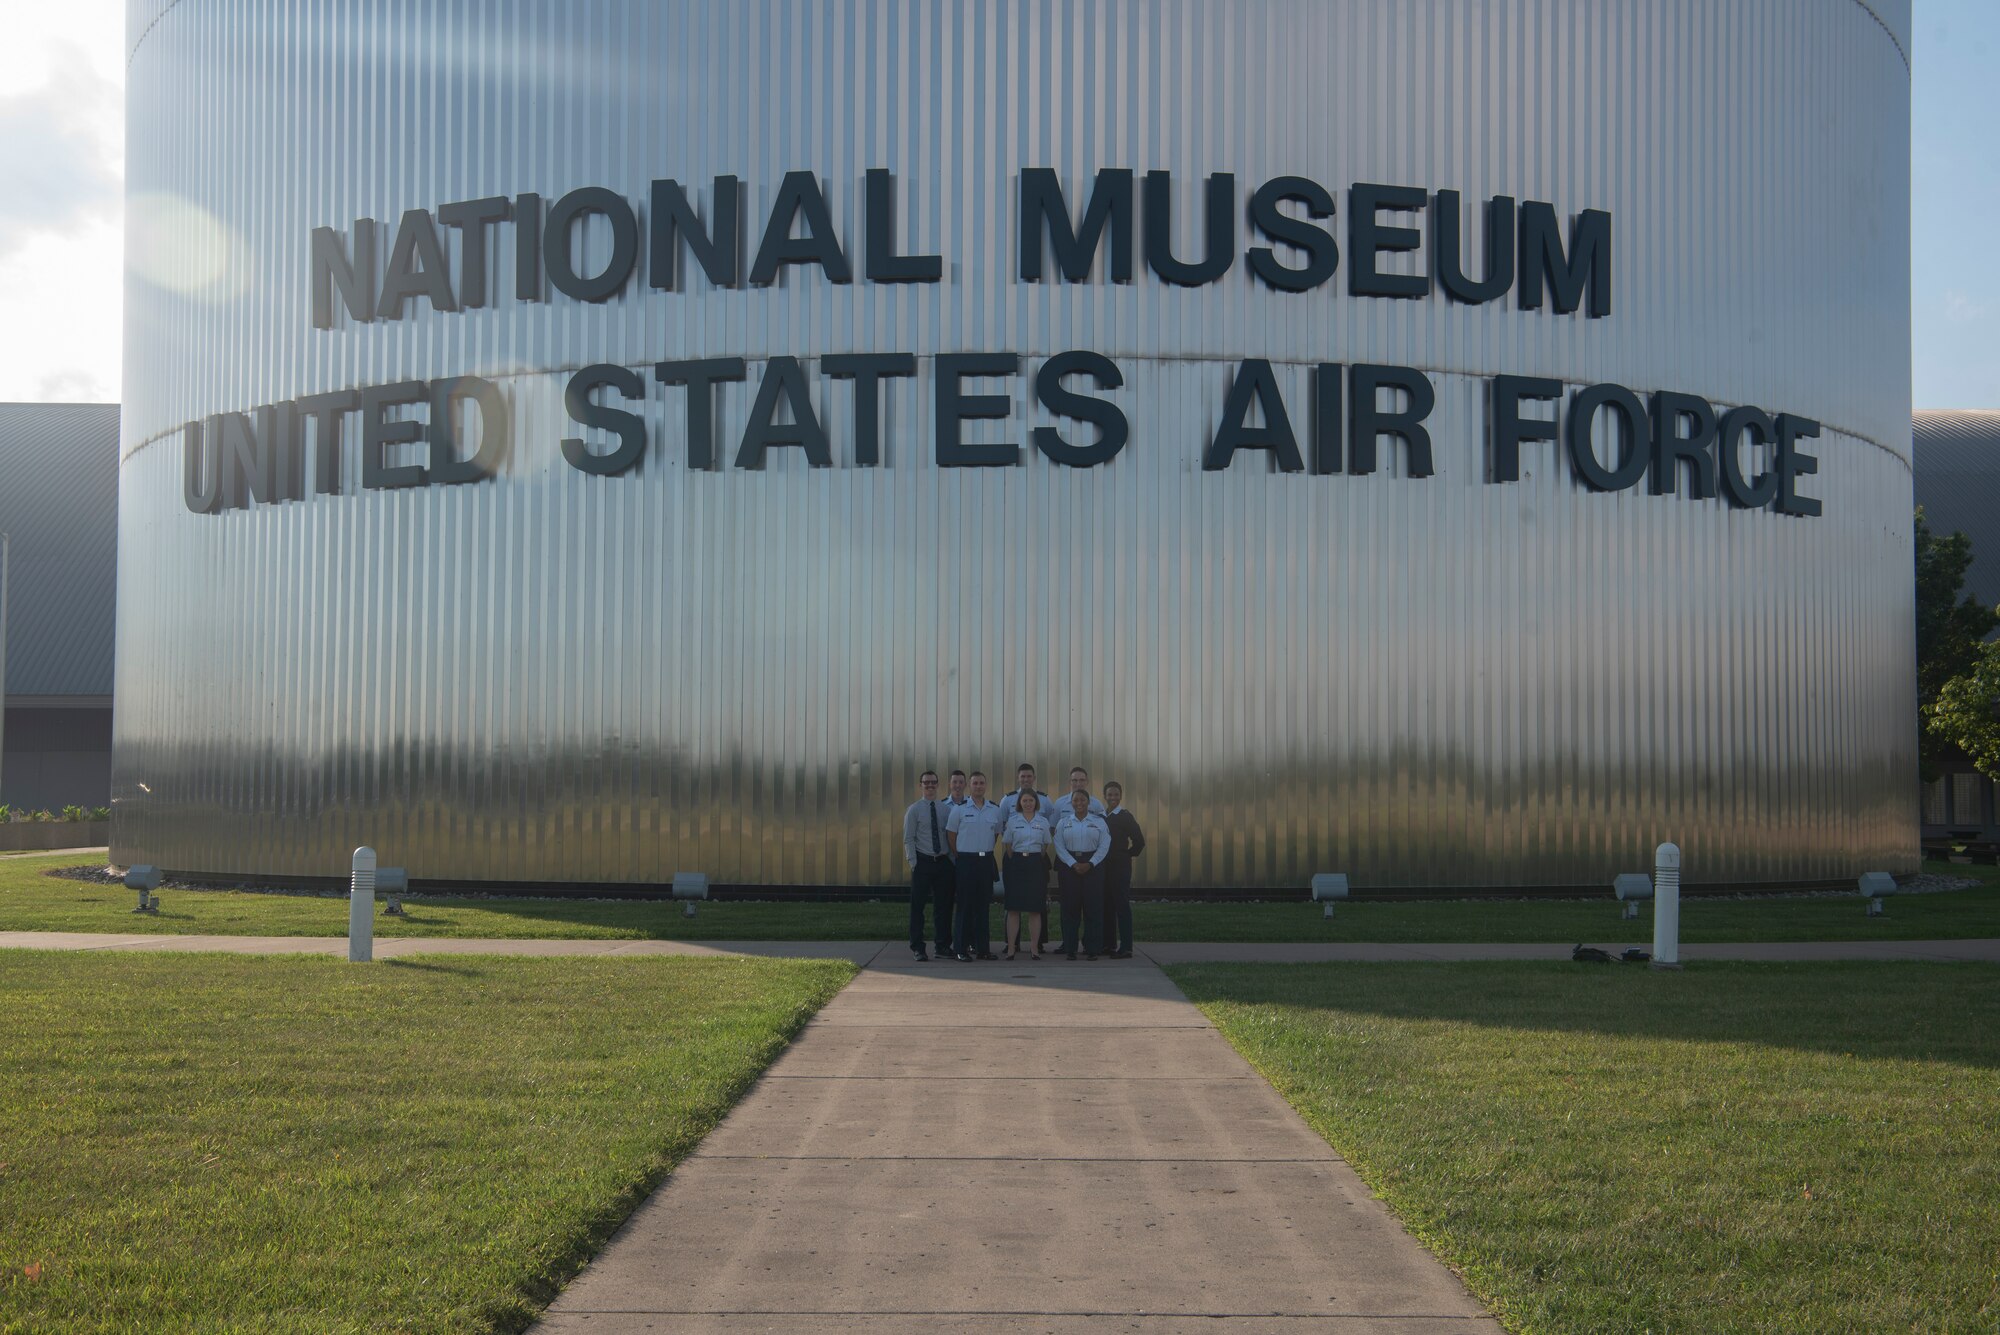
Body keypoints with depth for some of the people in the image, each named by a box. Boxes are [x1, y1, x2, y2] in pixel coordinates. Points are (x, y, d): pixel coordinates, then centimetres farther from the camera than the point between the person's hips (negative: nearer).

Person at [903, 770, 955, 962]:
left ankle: (944, 946, 18)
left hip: (943, 861, 3)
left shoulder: (946, 809, 9)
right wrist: (913, 863, -12)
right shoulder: (914, 810, 0)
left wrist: (953, 860, 1)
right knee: (917, 905, -1)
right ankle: (917, 949, 5)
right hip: (923, 861, -3)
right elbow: (908, 839, -4)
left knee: (944, 905, 8)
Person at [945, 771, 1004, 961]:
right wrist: (959, 857, 2)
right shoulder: (959, 810, -3)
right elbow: (951, 835, 2)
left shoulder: (995, 810, 6)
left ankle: (983, 948, 12)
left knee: (984, 905, 7)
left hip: (986, 860, 3)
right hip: (966, 860, -3)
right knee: (965, 904, -3)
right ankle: (961, 948, 3)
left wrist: (987, 851, 12)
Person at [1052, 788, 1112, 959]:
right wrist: (1074, 865, -12)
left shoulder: (1099, 822, 5)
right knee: (1070, 907, -1)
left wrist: (1090, 864, -12)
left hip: (1093, 866, -1)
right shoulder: (1064, 823, 8)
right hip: (1069, 866, 1)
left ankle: (1092, 949, 2)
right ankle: (1069, 949, 4)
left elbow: (1104, 846, -1)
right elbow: (1059, 847, 1)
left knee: (1093, 907, -3)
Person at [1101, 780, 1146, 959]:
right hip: (1103, 867, 6)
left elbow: (1139, 841, -5)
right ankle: (1109, 944, 17)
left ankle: (1125, 948, -7)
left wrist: (1128, 855, -3)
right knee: (1106, 906, 9)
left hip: (1120, 867, -6)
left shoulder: (1125, 817, -4)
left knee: (1122, 906, -7)